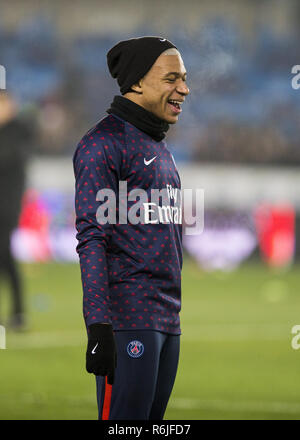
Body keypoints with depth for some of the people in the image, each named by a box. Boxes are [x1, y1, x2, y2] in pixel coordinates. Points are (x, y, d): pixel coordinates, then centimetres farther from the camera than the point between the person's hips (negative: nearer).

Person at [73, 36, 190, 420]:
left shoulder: (159, 149, 21)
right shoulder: (103, 143, -7)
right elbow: (91, 238, -15)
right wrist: (98, 326, -23)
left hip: (166, 321, 9)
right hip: (126, 319, -9)